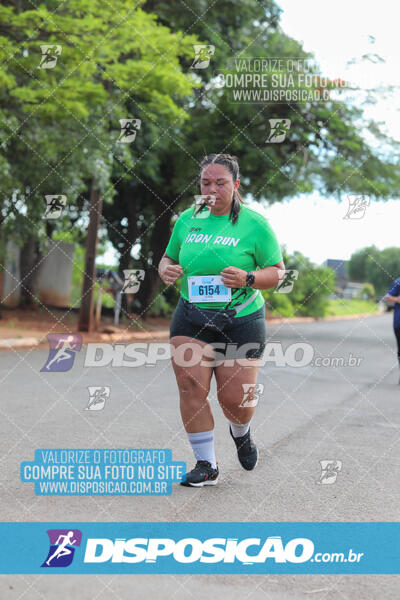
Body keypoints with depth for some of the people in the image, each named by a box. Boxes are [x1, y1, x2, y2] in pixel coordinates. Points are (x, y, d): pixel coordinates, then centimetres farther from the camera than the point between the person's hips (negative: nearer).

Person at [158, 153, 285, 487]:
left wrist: (248, 278, -22)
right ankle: (206, 466, 3)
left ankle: (241, 433, 37)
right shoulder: (188, 219, 6)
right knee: (191, 388, -11)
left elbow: (278, 272, -2)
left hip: (241, 321, -3)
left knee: (235, 400, -1)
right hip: (191, 318, 3)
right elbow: (168, 257, 19)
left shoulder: (254, 224, -4)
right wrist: (166, 271, -5)